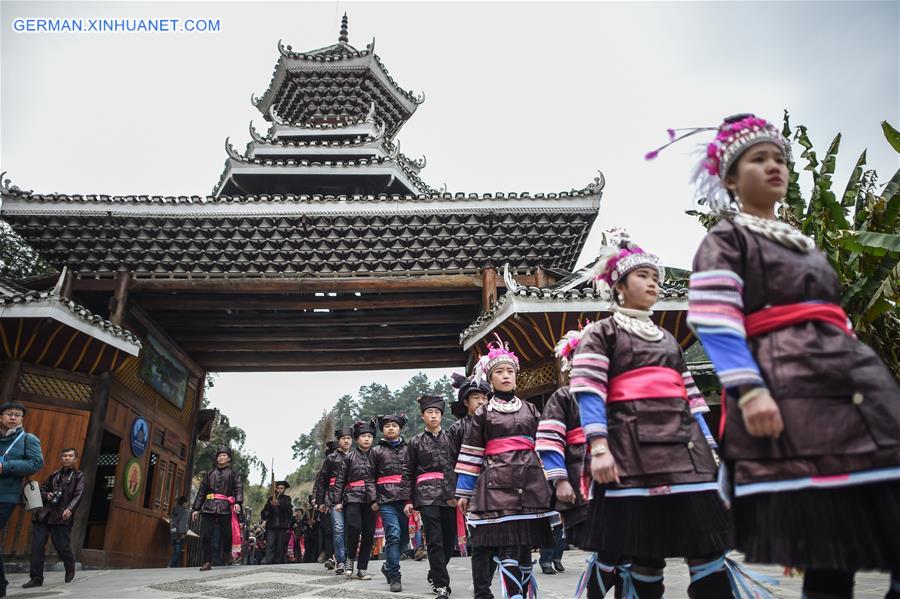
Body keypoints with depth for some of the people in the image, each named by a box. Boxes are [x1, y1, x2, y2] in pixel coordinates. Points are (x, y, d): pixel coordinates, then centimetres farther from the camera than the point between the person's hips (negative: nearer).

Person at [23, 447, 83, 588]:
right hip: (43, 514, 4)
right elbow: (42, 489, 25)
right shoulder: (54, 474, 17)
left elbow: (78, 495, -7)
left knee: (62, 546, -1)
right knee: (37, 546, -2)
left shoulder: (78, 476, 4)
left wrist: (70, 509, -23)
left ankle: (70, 570, 25)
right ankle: (36, 578, 8)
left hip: (61, 516, -4)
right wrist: (46, 495, 1)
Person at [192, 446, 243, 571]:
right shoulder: (210, 474, 21)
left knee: (226, 535, -1)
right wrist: (196, 508, 14)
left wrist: (238, 502, -19)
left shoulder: (233, 473, 11)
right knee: (205, 535, -6)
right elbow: (201, 491, 21)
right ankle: (206, 562, 2)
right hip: (209, 507, 3)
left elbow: (239, 488, -2)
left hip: (225, 508, -3)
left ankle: (227, 555, 25)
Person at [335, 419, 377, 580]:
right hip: (353, 497, -1)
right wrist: (338, 501, 3)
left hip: (371, 500, 1)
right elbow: (340, 480, 9)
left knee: (369, 534, 0)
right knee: (354, 528, -19)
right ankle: (350, 558, 8)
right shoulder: (350, 457, 8)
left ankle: (362, 569, 12)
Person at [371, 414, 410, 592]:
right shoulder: (376, 451, 11)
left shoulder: (407, 449, 16)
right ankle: (394, 577, -4)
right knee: (393, 536, -12)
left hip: (405, 499, 3)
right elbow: (370, 477, 8)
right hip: (386, 500, -3)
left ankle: (388, 566, 27)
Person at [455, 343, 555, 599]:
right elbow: (471, 454, 6)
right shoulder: (482, 413, 8)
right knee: (508, 546, -11)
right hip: (498, 482, -3)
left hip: (530, 480, 3)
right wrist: (464, 491, 2)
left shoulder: (530, 410, 16)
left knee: (526, 543, 5)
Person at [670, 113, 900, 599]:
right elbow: (714, 321, -10)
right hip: (786, 392, -8)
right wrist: (749, 389, -22)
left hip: (857, 383, 8)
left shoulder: (804, 243, 28)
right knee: (825, 553, -8)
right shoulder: (725, 238, 5)